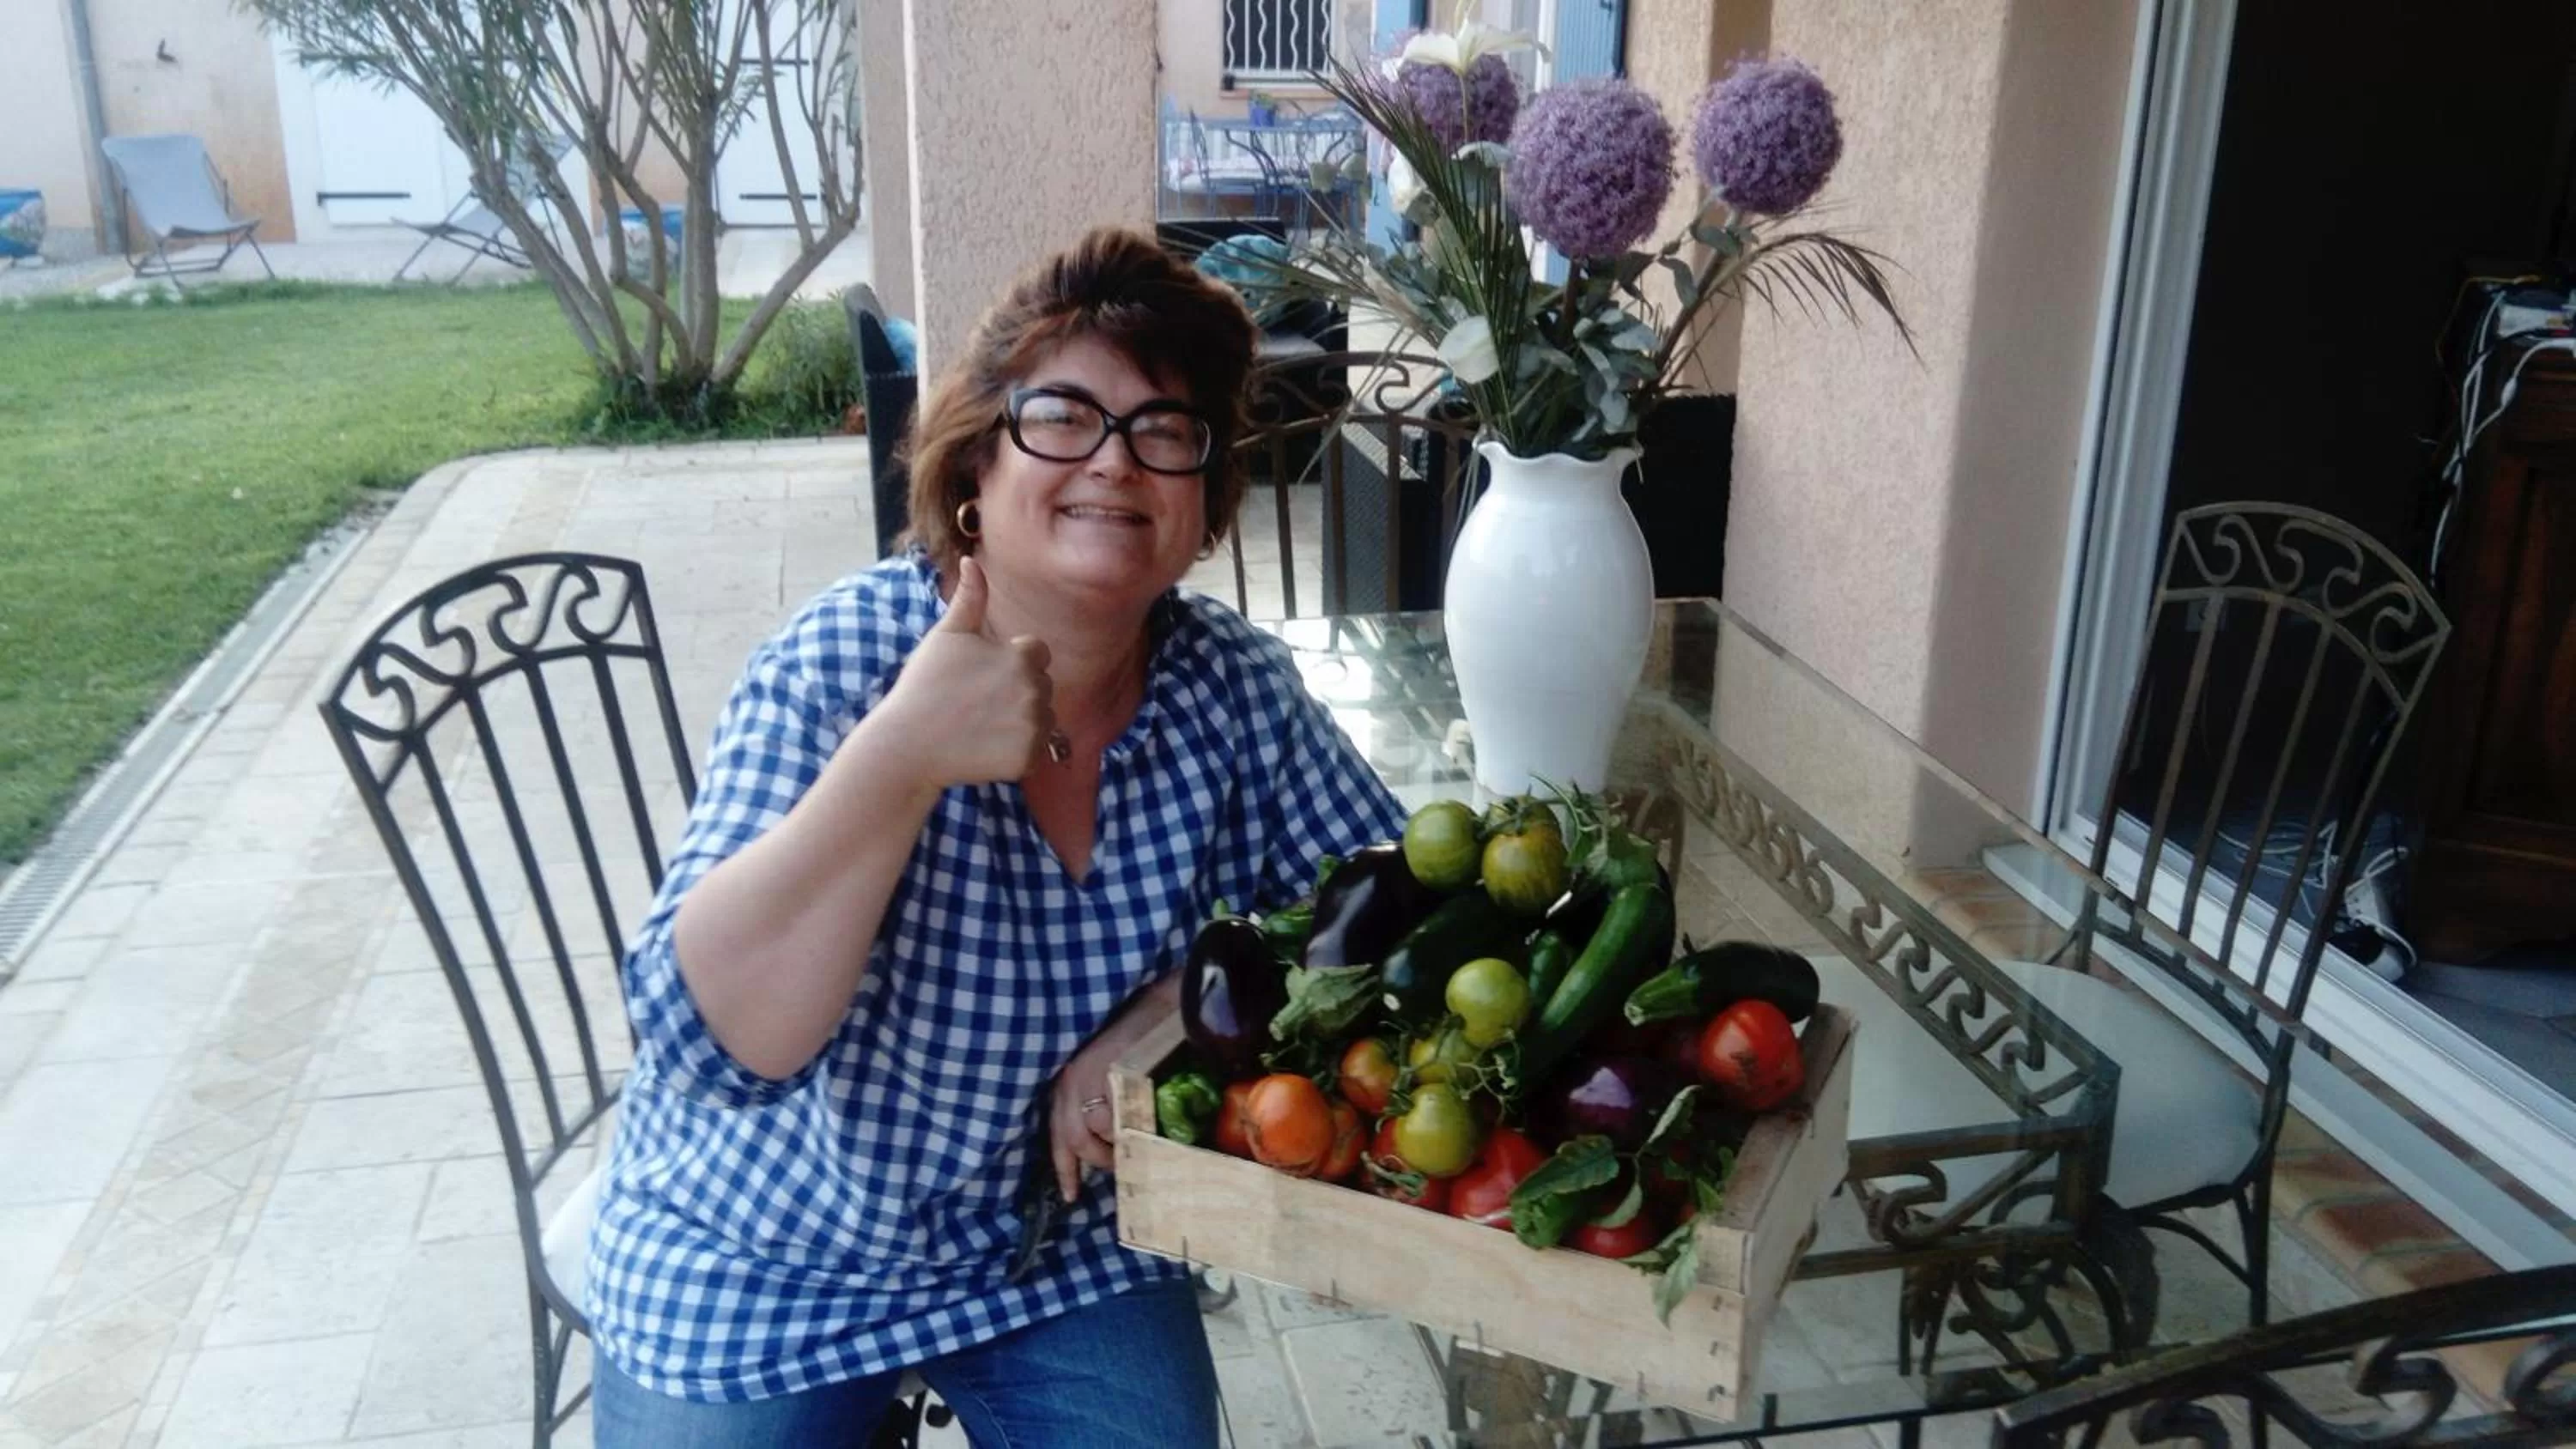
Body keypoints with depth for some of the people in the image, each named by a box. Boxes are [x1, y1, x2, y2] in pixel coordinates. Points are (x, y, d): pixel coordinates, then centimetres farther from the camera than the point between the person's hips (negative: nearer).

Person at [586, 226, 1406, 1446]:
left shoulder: (1235, 685, -12)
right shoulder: (842, 662, -23)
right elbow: (704, 1034, -31)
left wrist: (1162, 1021, -20)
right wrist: (903, 756, -44)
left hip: (1060, 1238, 3)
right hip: (762, 1259, -2)